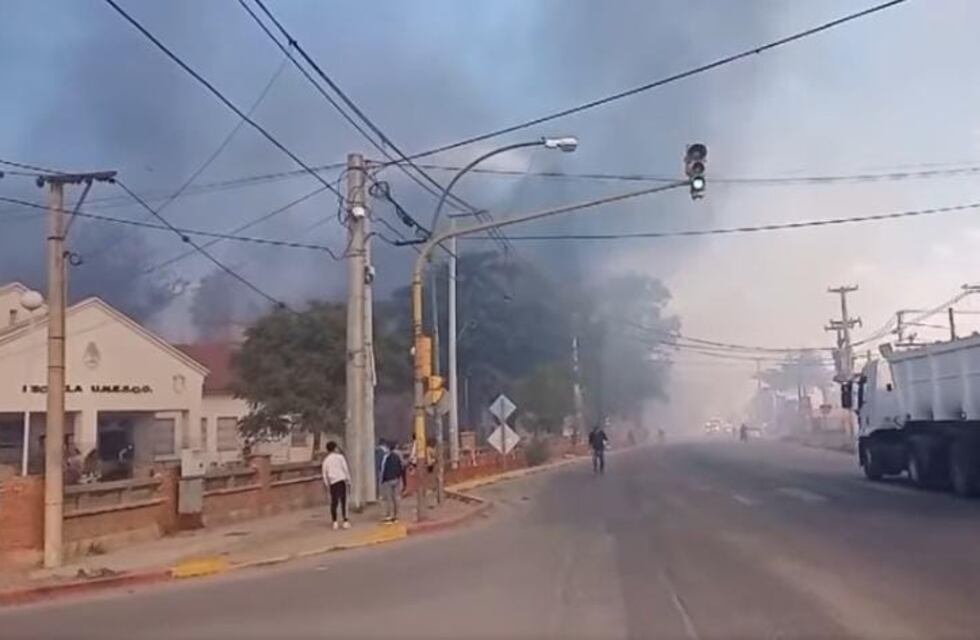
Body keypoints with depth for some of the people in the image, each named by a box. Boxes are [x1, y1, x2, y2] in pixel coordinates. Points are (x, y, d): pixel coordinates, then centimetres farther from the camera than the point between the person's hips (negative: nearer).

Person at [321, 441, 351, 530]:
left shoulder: (326, 460, 10)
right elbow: (345, 469, -2)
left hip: (332, 482, 3)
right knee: (343, 501, -3)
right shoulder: (340, 456, 2)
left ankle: (334, 522, 7)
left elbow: (325, 474, 10)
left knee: (334, 502, 9)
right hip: (341, 480, -3)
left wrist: (327, 485, 15)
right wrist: (348, 480, 4)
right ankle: (345, 521, -8)